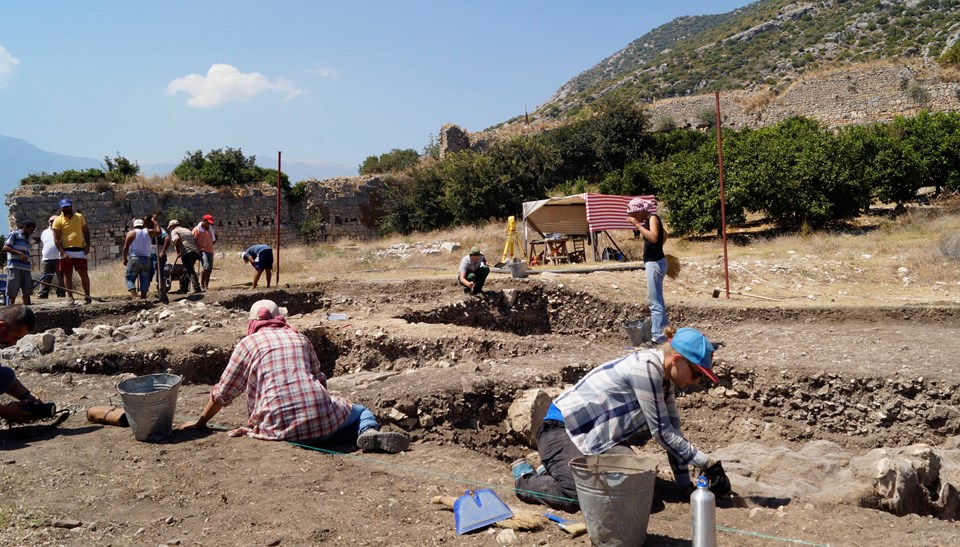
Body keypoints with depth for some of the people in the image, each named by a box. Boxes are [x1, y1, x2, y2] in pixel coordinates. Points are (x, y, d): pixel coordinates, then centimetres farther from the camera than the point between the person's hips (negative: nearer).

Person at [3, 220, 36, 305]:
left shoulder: (27, 238, 21)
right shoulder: (14, 234, 1)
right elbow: (5, 247, -7)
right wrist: (19, 253, -18)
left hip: (26, 268, 7)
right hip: (15, 267, -7)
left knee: (27, 291, 6)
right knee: (13, 292, -6)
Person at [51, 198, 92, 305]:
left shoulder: (79, 217, 9)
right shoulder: (58, 221, -1)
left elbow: (86, 231, 15)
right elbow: (56, 239, -6)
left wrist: (87, 244, 0)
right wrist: (63, 253, -15)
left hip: (80, 250, 2)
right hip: (66, 251, -2)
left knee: (83, 274, 1)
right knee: (67, 275, 4)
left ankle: (87, 296, 5)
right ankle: (70, 298, 8)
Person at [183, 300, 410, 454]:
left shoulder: (248, 343, 12)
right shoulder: (300, 339, 21)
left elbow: (222, 394, 17)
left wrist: (201, 422, 31)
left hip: (280, 427, -3)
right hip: (322, 420, 3)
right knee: (360, 411, 26)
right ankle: (369, 432, -11)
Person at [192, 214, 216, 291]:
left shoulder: (210, 229, 20)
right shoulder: (197, 229, 0)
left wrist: (215, 238, 15)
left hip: (210, 251, 7)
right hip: (202, 251, -7)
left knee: (209, 270, 4)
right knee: (206, 267, -22)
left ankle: (206, 286, 12)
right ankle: (202, 285, -13)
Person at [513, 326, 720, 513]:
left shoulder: (664, 375, 4)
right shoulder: (646, 368, -24)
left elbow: (672, 430, 7)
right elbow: (661, 432, -21)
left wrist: (685, 484, 6)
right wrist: (705, 462, -12)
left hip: (595, 434, 10)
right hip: (562, 428, -10)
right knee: (578, 495, -27)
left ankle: (556, 470, 13)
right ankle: (525, 478, 2)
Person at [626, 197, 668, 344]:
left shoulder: (653, 218, -14)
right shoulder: (649, 220, 13)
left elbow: (653, 237, -32)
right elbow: (664, 235, 29)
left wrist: (637, 224, -29)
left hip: (655, 263, -10)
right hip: (653, 262, 10)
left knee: (654, 301, -9)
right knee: (657, 300, 18)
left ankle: (657, 337, -8)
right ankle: (662, 331, 27)